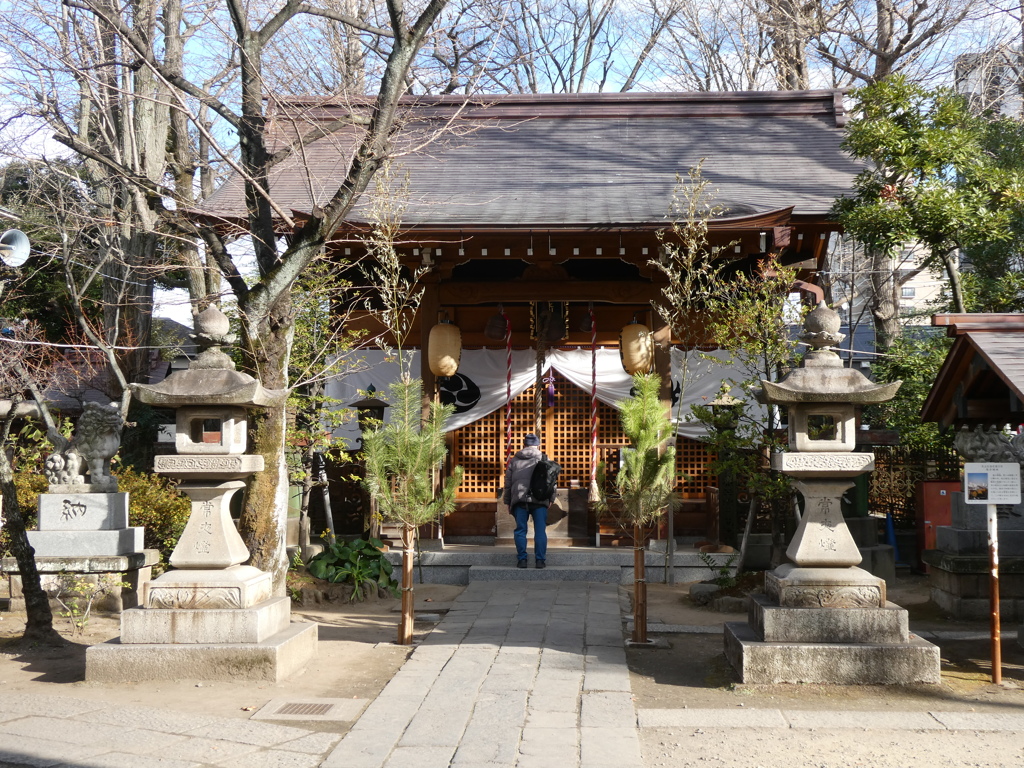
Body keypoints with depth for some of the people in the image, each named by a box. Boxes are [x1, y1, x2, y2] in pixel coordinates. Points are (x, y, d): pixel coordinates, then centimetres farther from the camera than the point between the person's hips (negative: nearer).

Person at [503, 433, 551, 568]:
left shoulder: (514, 460, 18)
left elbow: (507, 482, 16)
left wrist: (507, 502, 19)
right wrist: (551, 499, 13)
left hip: (519, 499, 1)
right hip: (539, 500, -1)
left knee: (520, 530, 5)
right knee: (540, 530, 1)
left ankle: (521, 559, 1)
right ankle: (540, 560, -2)